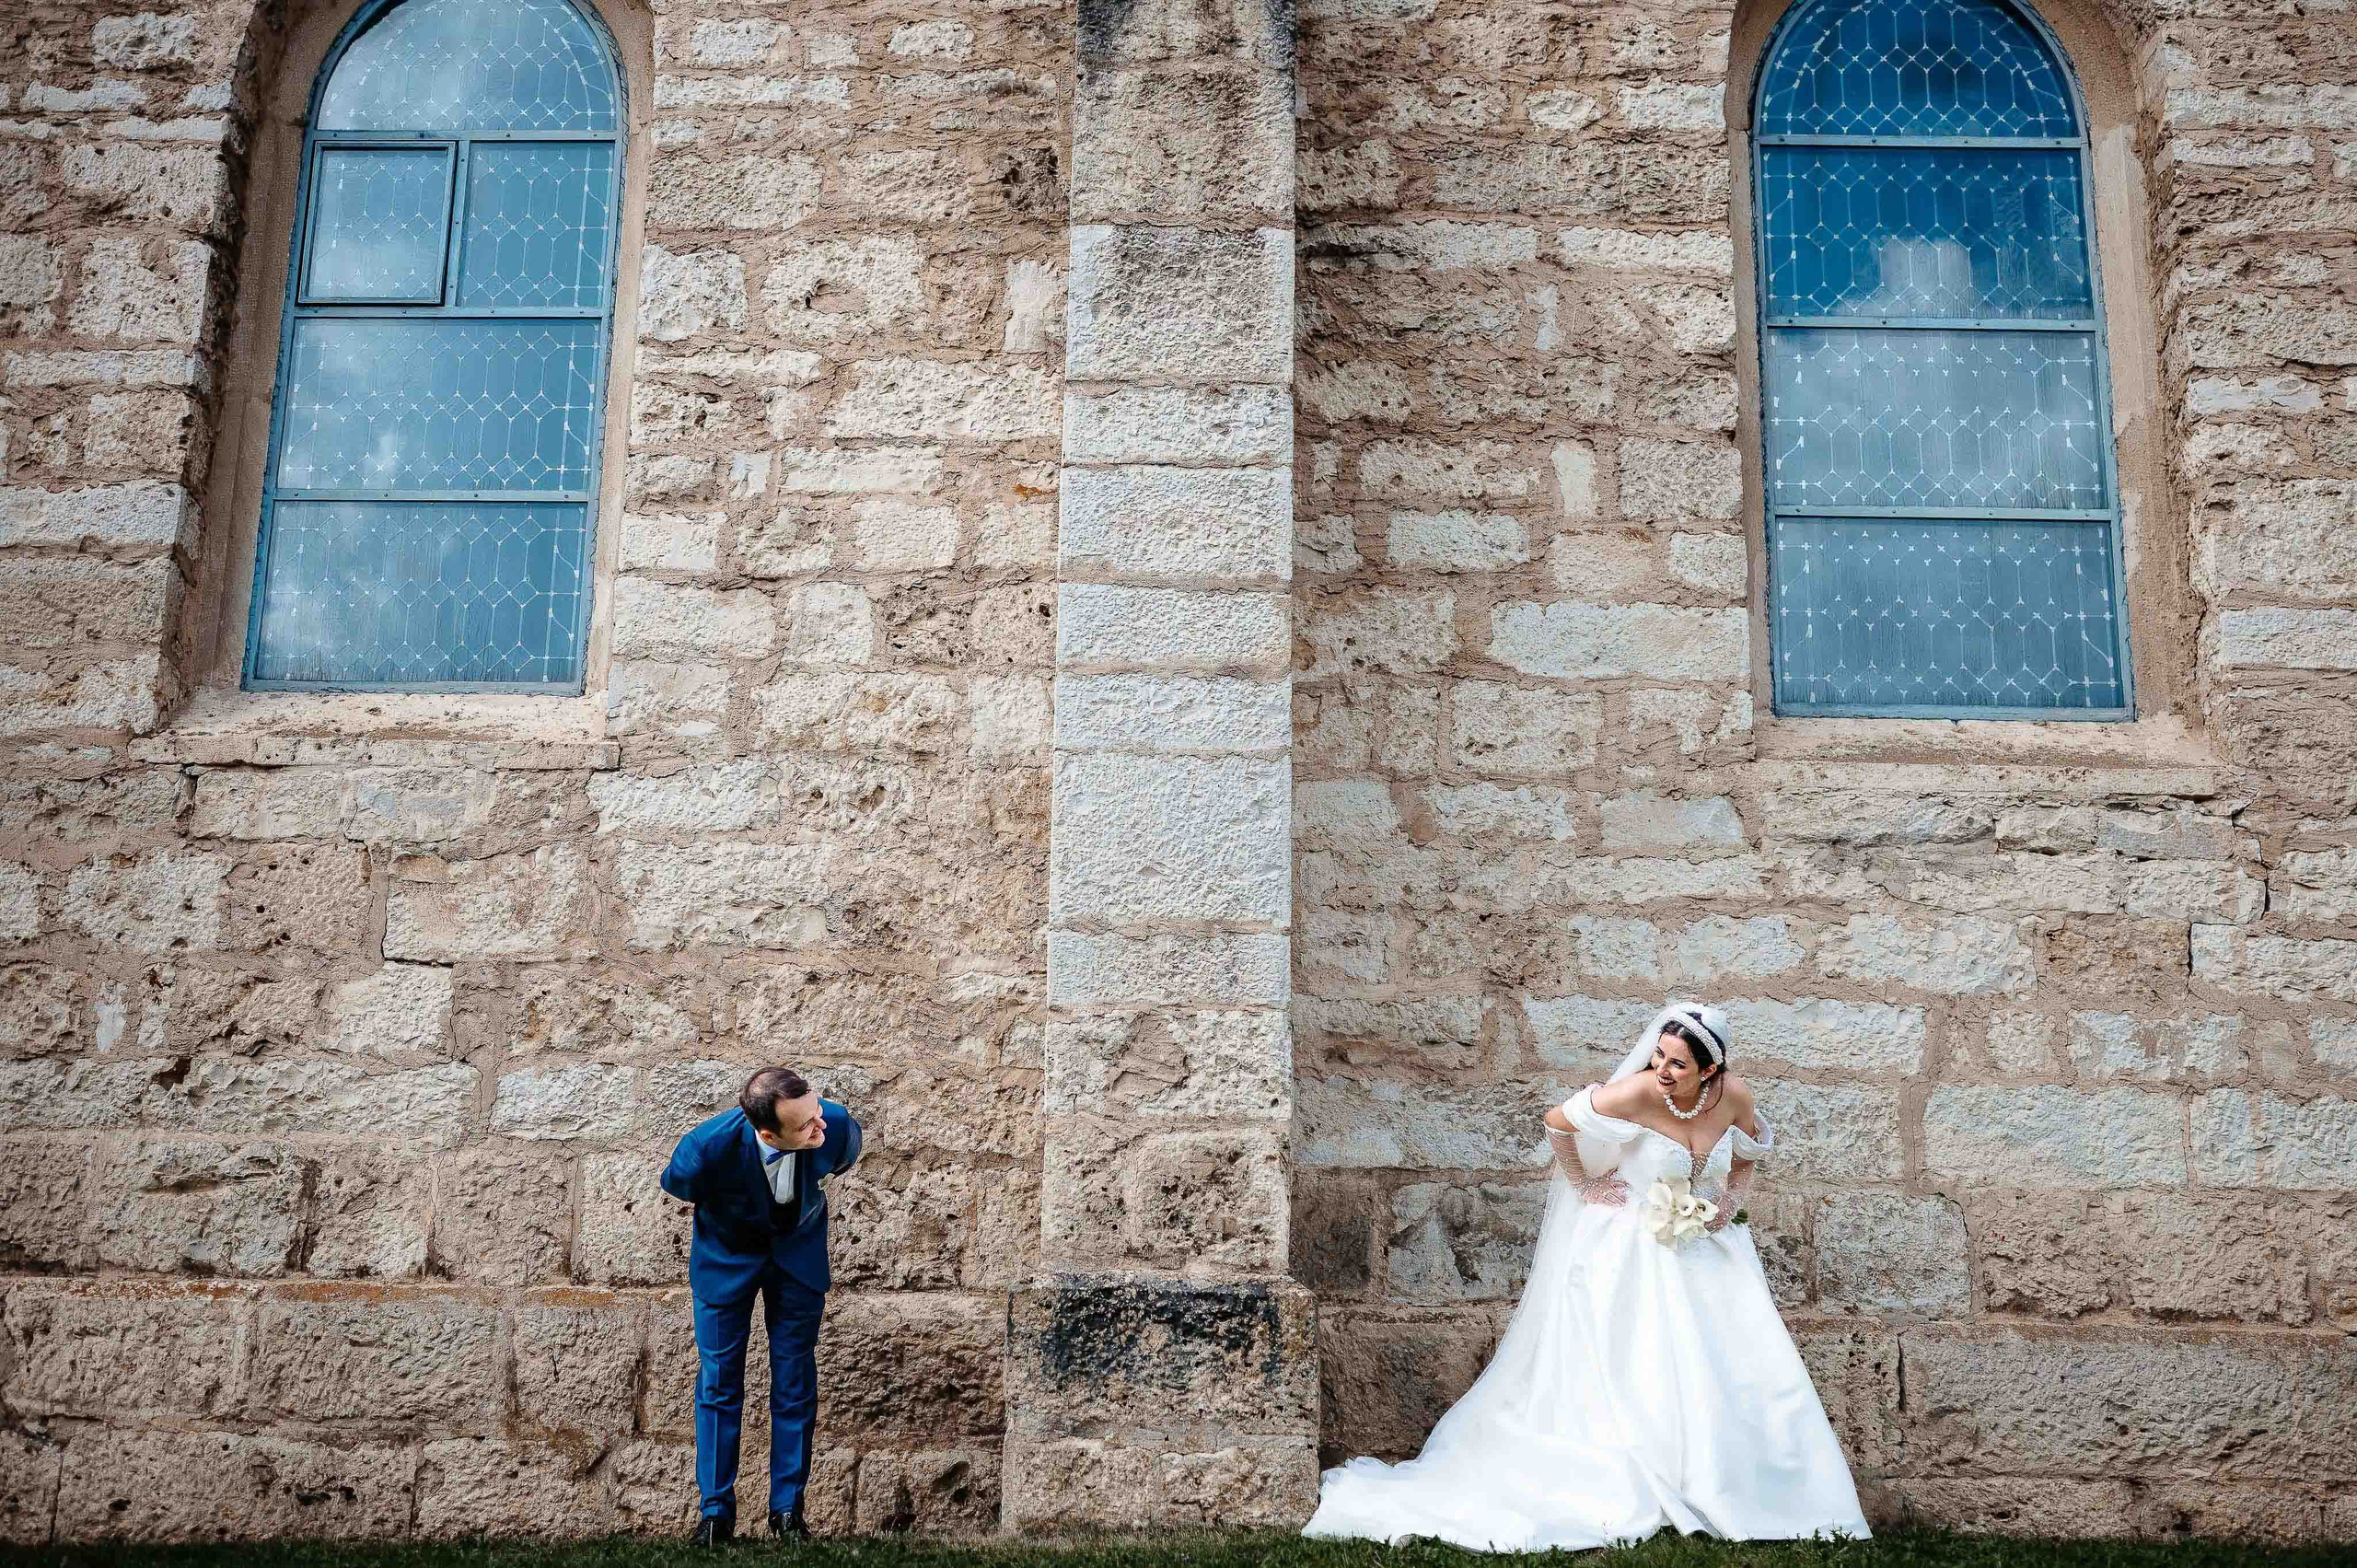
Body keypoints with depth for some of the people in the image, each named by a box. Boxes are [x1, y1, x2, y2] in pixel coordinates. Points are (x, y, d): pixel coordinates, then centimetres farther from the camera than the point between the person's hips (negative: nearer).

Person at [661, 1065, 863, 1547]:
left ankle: (787, 1507, 18)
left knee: (795, 1383, 5)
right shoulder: (705, 1150, -38)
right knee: (719, 1381, 3)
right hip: (727, 1254, -1)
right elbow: (675, 1189, -10)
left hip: (799, 1252, 2)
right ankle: (716, 1510, 17)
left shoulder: (839, 1126, -33)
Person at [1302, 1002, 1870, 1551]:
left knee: (1745, 1369, 2)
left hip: (1704, 1251, 5)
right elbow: (1558, 1121, -9)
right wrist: (1585, 1186, -3)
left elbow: (1748, 1154, 14)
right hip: (1632, 1249, -5)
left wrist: (1728, 1203, -1)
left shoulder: (1734, 1095, -8)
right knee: (1641, 1378, -8)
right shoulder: (1637, 1093, -22)